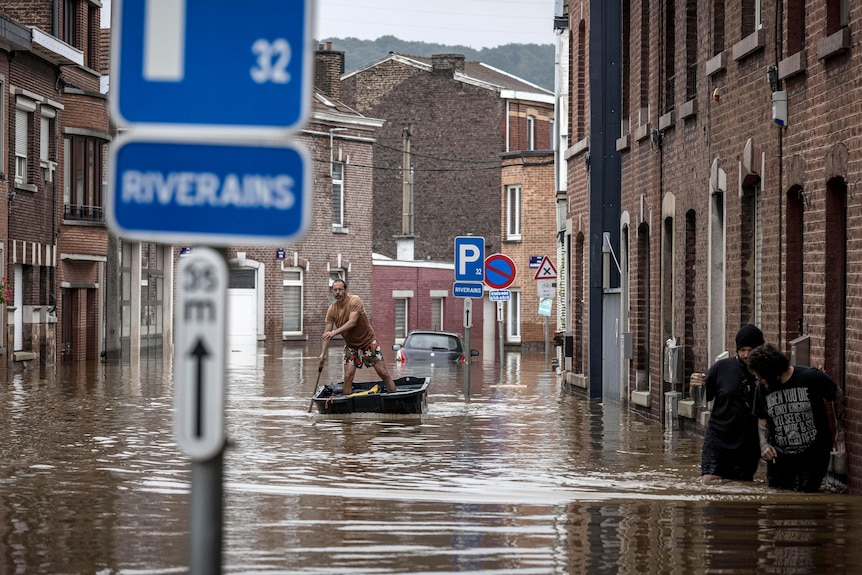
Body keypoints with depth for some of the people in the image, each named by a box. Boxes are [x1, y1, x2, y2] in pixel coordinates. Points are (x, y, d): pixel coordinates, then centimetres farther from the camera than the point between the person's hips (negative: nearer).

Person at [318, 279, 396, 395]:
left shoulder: (355, 301, -19)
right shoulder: (332, 309, -6)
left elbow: (352, 322, -31)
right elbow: (327, 334, -5)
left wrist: (335, 332, -40)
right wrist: (323, 353, -15)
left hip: (368, 341, -4)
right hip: (350, 345, 4)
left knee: (384, 373, -4)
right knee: (348, 376, -7)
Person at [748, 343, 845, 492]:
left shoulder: (812, 378, -14)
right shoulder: (763, 389, -1)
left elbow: (837, 396, 1)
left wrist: (840, 431, 1)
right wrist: (764, 444, -8)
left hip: (812, 457, -4)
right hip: (778, 457, 5)